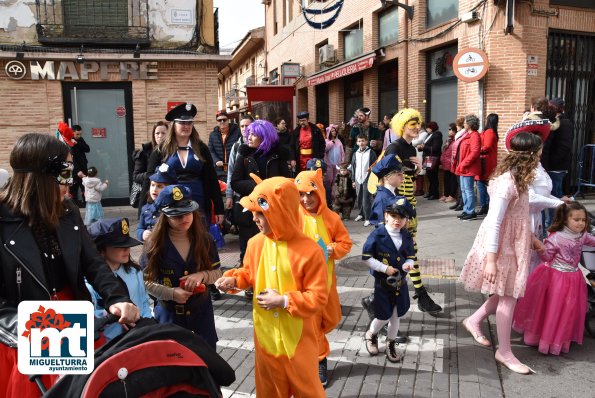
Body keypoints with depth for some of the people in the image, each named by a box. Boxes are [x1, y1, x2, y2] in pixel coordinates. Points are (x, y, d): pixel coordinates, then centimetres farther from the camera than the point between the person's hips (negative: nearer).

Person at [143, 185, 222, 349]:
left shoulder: (204, 240, -6)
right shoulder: (156, 244, -12)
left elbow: (217, 273, 0)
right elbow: (146, 281, -9)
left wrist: (202, 275, -21)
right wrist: (171, 293, -22)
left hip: (201, 311, 2)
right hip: (169, 313, -2)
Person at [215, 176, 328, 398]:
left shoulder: (309, 250, -21)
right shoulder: (255, 243, -6)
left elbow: (318, 297, -18)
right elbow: (249, 273, 13)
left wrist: (284, 301, -21)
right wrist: (233, 280, -8)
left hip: (296, 335, -4)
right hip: (265, 331, 4)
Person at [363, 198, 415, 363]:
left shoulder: (407, 237, -2)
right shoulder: (377, 235, -16)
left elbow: (410, 257, 8)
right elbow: (366, 257, -14)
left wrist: (408, 264, -16)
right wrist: (385, 268, -19)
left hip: (400, 282, 4)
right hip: (382, 283, -4)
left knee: (396, 315, 15)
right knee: (384, 316, 4)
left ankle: (391, 344, 36)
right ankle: (371, 335, 35)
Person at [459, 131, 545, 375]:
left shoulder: (517, 179, 7)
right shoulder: (507, 182, -23)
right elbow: (493, 223, -25)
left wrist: (531, 239, 20)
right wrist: (491, 259, -24)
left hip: (513, 245, 9)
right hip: (501, 246, -9)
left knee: (507, 293, 18)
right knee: (508, 297, 1)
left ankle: (474, 321, 36)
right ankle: (504, 352, 15)